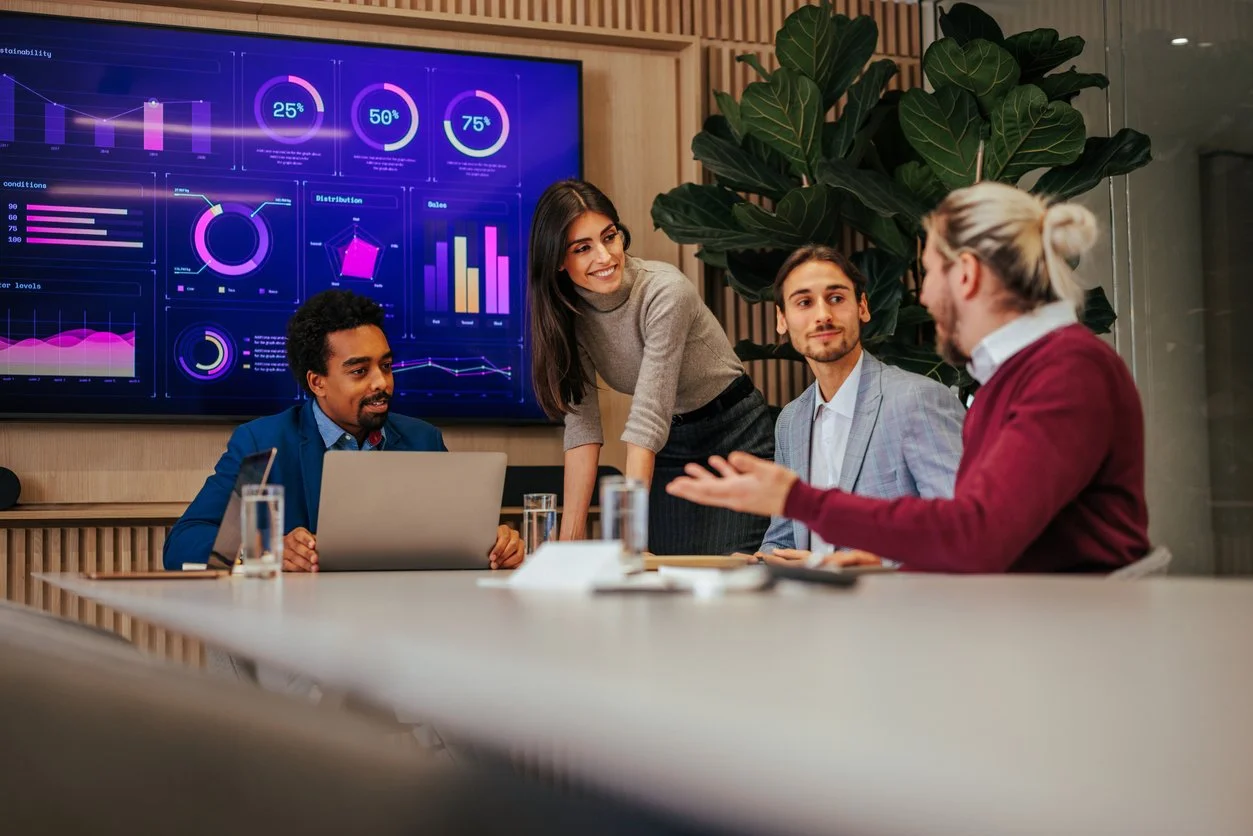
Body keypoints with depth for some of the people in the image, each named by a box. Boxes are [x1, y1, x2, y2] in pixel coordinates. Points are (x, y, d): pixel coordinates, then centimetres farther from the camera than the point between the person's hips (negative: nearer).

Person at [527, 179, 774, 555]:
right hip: (668, 446, 5)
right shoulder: (567, 311, -9)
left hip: (734, 436, -5)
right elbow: (581, 421, -13)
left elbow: (648, 418, -32)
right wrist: (571, 534, -21)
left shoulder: (666, 292, -26)